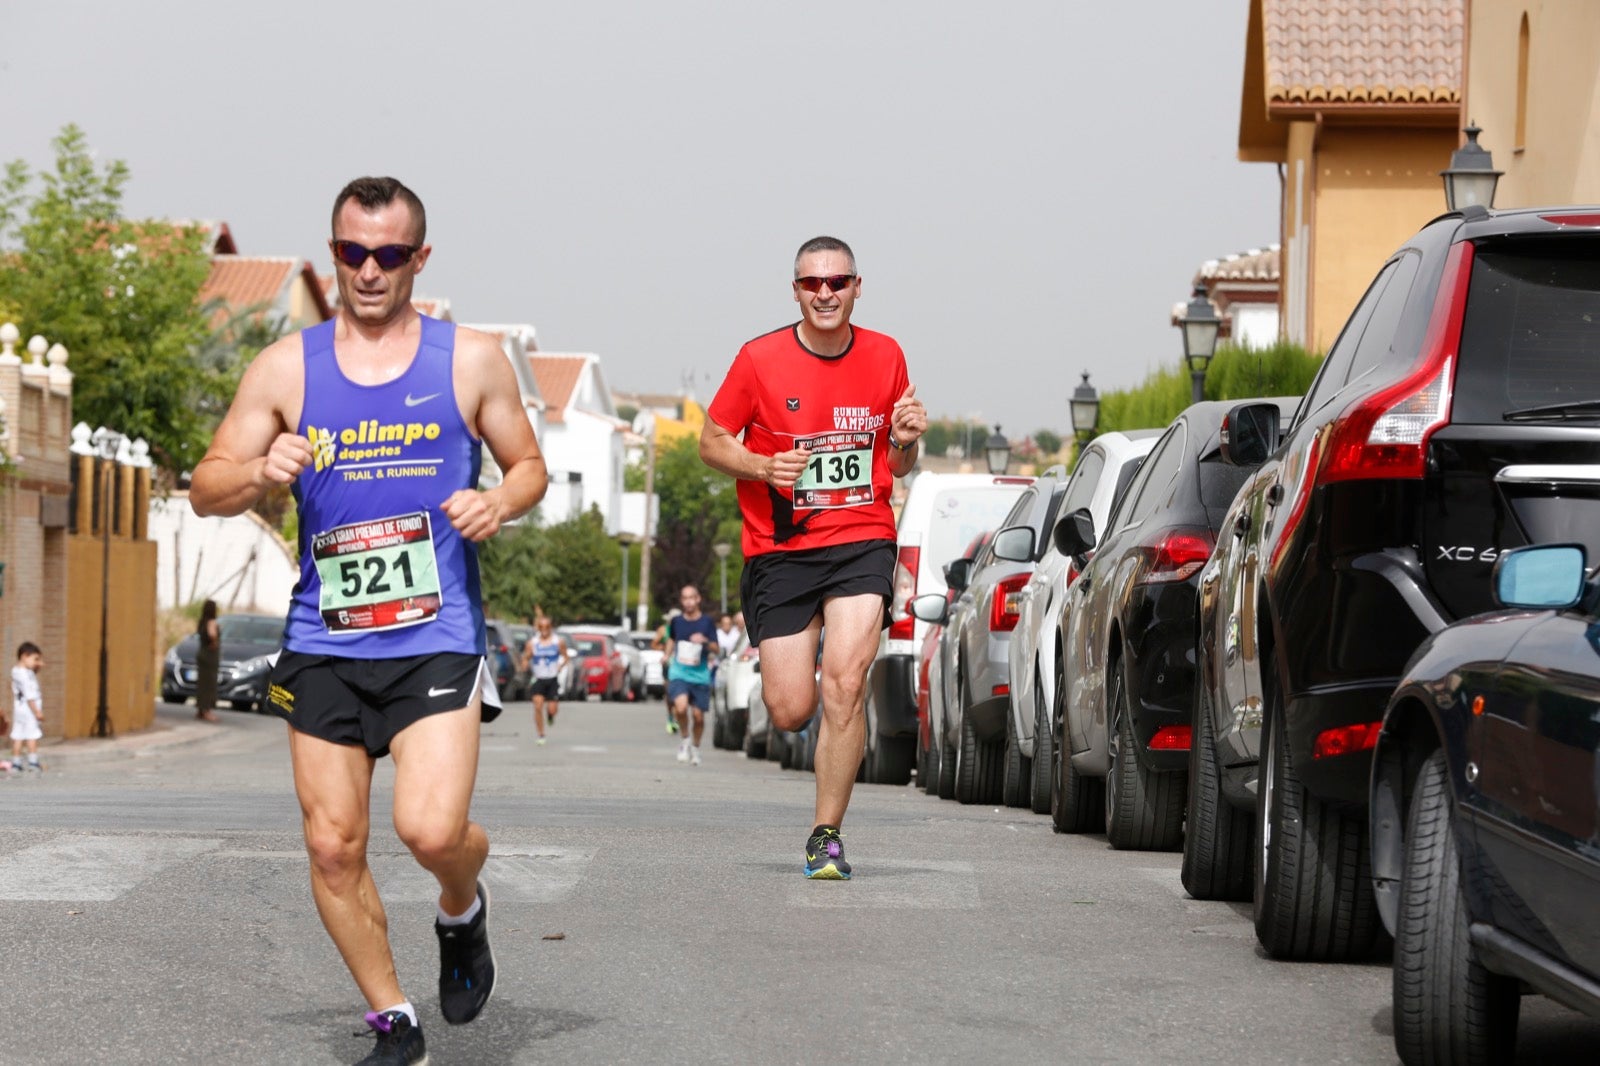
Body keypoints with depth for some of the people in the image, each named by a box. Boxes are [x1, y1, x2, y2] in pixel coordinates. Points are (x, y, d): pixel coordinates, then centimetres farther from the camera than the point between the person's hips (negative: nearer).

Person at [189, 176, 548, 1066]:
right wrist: (261, 474, -14)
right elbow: (206, 490, 8)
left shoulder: (471, 360, 4)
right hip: (324, 644, 2)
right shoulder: (287, 368, 5)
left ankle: (463, 912, 17)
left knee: (432, 830, -18)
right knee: (333, 844, 2)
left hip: (436, 636, -2)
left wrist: (500, 503, -8)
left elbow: (530, 465, 14)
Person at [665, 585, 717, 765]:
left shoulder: (707, 623, 0)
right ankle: (685, 738, 1)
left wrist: (705, 642, -20)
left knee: (698, 715, 3)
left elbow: (715, 649, -1)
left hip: (700, 676, 0)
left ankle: (695, 747, 27)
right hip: (679, 673, 0)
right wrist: (667, 654, 10)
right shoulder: (676, 621, 5)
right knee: (681, 707, -24)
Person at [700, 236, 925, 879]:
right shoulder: (761, 359, -2)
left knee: (845, 684, -18)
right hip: (780, 548, 0)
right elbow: (712, 442, 5)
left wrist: (904, 442, -7)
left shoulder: (885, 357, 5)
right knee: (789, 712, -3)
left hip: (861, 542, 0)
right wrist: (764, 467, -14)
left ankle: (827, 835, -7)